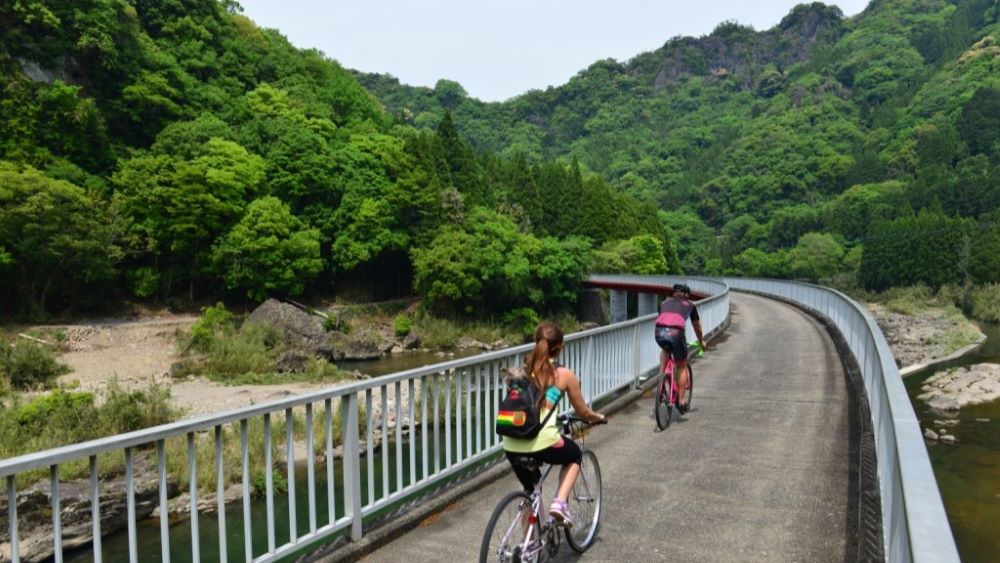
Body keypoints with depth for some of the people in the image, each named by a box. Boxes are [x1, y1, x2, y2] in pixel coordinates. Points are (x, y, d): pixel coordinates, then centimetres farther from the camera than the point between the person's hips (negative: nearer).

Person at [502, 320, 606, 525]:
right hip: (542, 442, -4)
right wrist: (599, 417, 38)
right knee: (575, 455, 29)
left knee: (530, 490, 29)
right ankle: (560, 502, 12)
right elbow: (583, 413, 15)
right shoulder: (564, 374, 5)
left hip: (512, 445, 4)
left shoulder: (523, 371, 15)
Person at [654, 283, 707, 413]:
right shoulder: (689, 305, 26)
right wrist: (701, 342, 57)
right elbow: (697, 328, 38)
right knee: (682, 367, 19)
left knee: (665, 350, 38)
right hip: (676, 332, -2)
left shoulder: (664, 303, 31)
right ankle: (681, 401, 20)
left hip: (659, 331, 2)